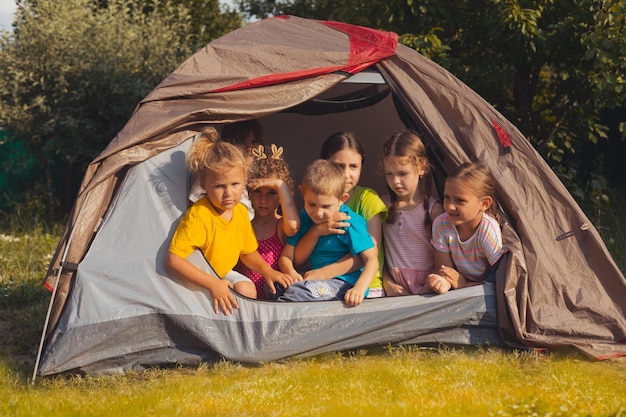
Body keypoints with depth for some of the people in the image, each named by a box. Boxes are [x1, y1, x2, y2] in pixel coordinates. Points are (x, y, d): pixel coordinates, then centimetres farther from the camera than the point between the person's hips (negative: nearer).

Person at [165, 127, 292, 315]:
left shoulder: (240, 211, -4)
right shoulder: (198, 215, -28)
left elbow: (248, 252, 13)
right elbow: (173, 260, -33)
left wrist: (267, 271, -6)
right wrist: (213, 284, -36)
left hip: (223, 273, 7)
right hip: (198, 280, -7)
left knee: (247, 289, -19)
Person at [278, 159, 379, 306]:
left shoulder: (351, 223, -8)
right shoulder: (304, 218, 9)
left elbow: (371, 259, -12)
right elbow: (286, 256, 8)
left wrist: (359, 289, -29)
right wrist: (291, 273, -17)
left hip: (343, 284, -6)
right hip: (314, 280, 6)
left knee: (298, 291, -32)